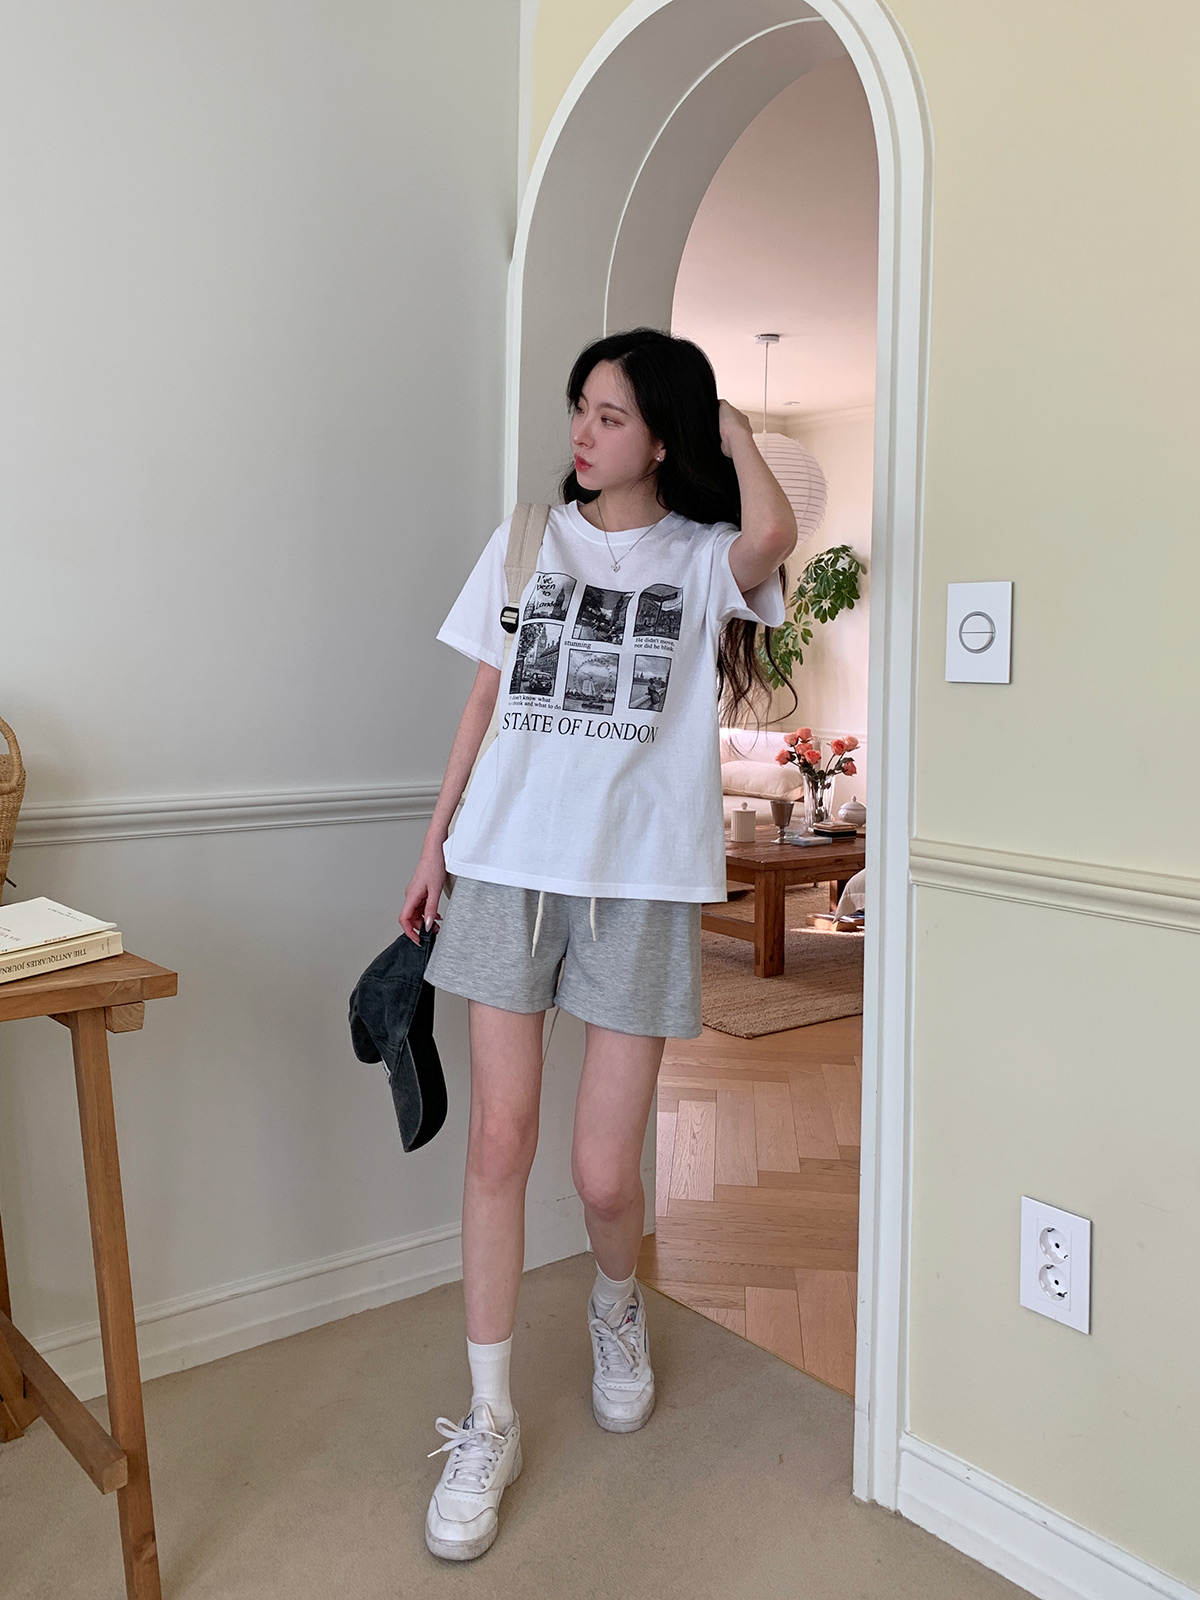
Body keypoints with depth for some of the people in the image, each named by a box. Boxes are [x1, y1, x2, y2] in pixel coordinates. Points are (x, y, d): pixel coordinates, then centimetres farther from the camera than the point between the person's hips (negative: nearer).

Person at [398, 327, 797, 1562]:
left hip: (640, 882, -2)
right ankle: (488, 1423, 17)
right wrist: (436, 843, 10)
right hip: (508, 865, 2)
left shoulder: (704, 557, 3)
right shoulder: (527, 540, 11)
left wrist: (734, 426, -2)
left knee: (604, 1172, 1)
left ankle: (618, 1308, 38)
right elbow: (486, 697, 13)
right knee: (499, 1138, 0)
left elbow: (774, 533, -22)